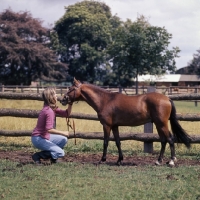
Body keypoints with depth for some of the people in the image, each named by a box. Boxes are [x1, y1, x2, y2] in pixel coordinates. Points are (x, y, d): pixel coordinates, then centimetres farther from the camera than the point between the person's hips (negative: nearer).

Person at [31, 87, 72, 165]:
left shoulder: (53, 108, 5)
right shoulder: (49, 111, -24)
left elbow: (66, 114, 11)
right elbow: (49, 129, -30)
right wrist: (63, 133, -22)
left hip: (44, 136, 10)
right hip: (38, 139, -10)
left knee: (64, 140, 18)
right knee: (61, 153, -13)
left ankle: (53, 158, 18)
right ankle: (37, 156, -5)